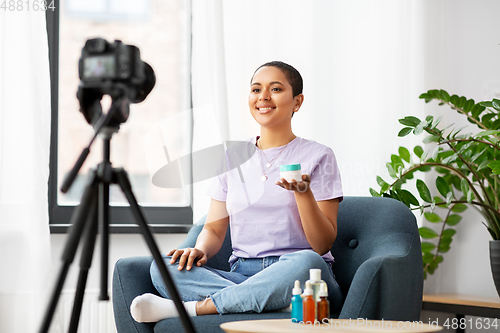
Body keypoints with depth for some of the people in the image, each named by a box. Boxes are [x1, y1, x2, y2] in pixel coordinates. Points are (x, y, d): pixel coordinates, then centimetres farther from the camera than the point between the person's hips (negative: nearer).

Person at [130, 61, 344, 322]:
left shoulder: (318, 156, 4)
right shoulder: (231, 158, 16)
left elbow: (323, 245, -2)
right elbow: (214, 229, 15)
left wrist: (303, 191, -18)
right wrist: (199, 250, -8)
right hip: (243, 276, 3)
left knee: (305, 262, -40)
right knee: (163, 267, -22)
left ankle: (192, 307, -31)